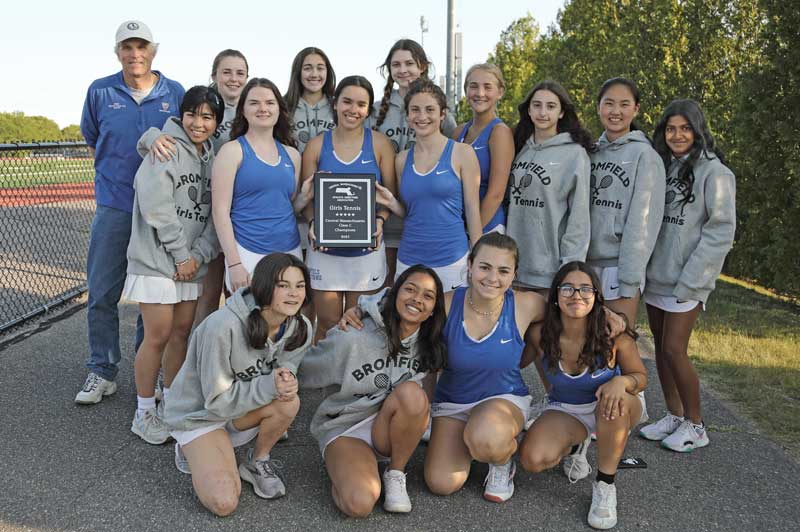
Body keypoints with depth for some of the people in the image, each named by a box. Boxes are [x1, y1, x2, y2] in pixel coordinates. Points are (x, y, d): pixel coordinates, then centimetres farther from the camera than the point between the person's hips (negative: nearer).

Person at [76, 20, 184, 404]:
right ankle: (102, 372, 15)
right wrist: (115, 172, 8)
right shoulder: (100, 91, 3)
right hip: (114, 206, 0)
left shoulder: (175, 93, 2)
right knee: (102, 293, 1)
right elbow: (91, 140, 16)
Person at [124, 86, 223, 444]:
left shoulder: (213, 158, 11)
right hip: (157, 259, -6)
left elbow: (216, 213, 6)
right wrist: (181, 255, -14)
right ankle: (144, 413, 10)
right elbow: (157, 207, -16)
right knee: (159, 335, -4)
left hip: (192, 261, 6)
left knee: (182, 332, 11)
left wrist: (199, 255, -8)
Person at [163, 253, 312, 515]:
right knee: (223, 503, -20)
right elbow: (217, 400, -24)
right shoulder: (223, 326, -32)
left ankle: (258, 462, 0)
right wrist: (270, 385, -35)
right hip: (200, 413, -4)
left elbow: (284, 371, 0)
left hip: (243, 411, 5)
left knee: (288, 402, -30)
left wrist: (286, 381, -25)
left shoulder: (300, 329, -15)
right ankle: (193, 451, 12)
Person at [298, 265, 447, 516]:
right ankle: (342, 467, 5)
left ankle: (395, 474, -8)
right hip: (345, 427, -3)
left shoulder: (429, 345, -7)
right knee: (359, 504, -32)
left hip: (389, 431, 4)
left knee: (411, 392, -31)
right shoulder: (352, 339, -19)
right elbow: (301, 372, -8)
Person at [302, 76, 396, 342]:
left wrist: (380, 221, -16)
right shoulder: (317, 145, 1)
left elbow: (390, 193, 2)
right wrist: (314, 224, -15)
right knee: (327, 324, 7)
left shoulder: (379, 143, 0)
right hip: (325, 248, 0)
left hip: (367, 249, 0)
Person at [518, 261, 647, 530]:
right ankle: (575, 445, 12)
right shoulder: (541, 334, -19)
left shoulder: (614, 335, -24)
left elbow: (640, 376, -9)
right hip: (565, 411, 2)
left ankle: (605, 485, -17)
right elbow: (518, 362, 0)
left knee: (615, 401, -38)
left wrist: (621, 381, -32)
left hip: (612, 411, -1)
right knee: (533, 460, -25)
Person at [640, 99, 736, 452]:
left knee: (674, 350, -7)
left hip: (686, 280, -6)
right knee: (660, 346, 10)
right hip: (656, 274, 6)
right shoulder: (661, 167, 11)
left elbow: (721, 231, -11)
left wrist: (690, 281, -15)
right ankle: (674, 416, 25)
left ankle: (695, 426, 10)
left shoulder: (713, 171, -8)